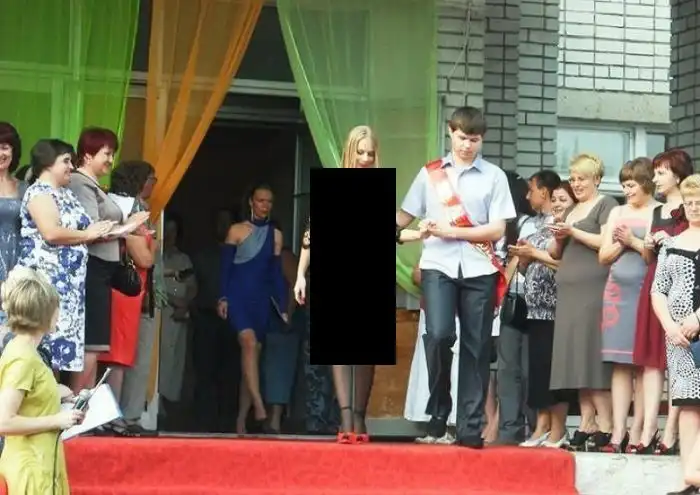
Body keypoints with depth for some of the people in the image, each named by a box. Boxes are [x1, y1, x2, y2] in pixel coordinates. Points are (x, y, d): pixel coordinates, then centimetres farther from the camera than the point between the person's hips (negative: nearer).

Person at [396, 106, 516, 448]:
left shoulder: (493, 176, 6)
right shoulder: (429, 173, 9)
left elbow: (497, 230, -1)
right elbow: (404, 217, 13)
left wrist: (452, 231, -8)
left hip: (479, 270, 0)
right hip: (439, 266, 0)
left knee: (476, 348, 1)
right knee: (438, 335, -19)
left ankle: (470, 427, 6)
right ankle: (438, 410, 1)